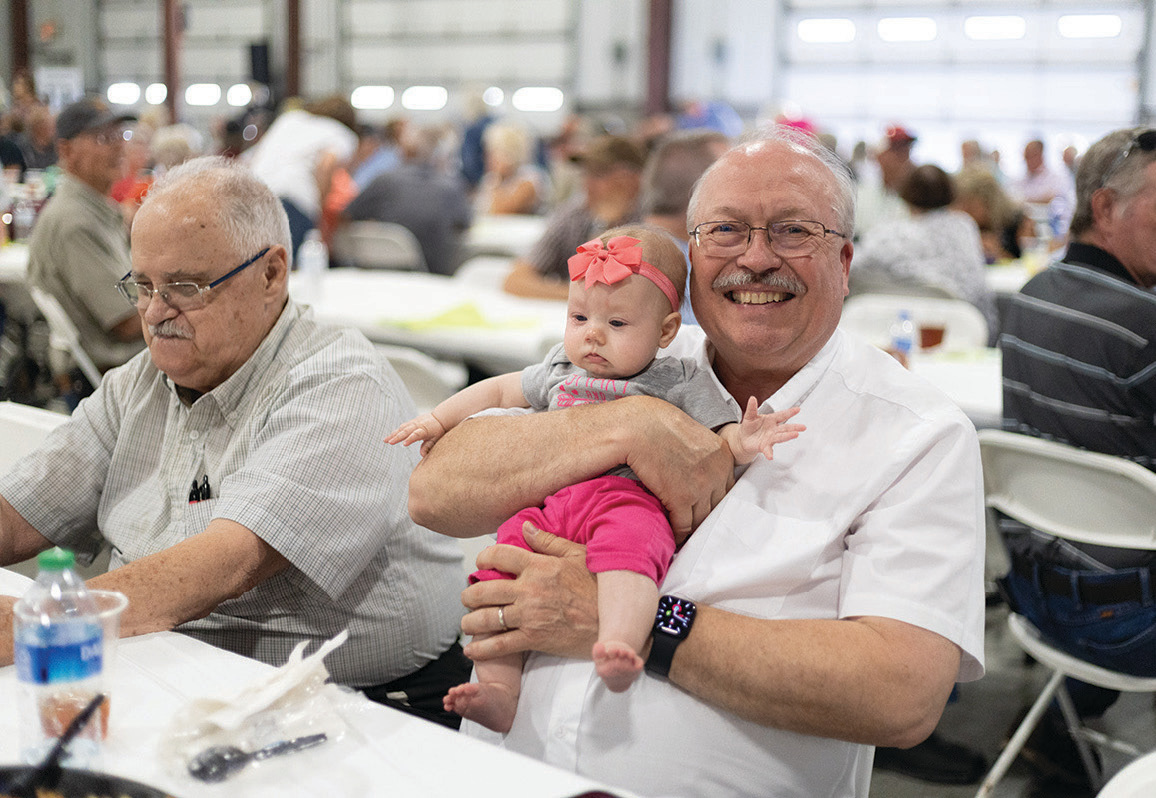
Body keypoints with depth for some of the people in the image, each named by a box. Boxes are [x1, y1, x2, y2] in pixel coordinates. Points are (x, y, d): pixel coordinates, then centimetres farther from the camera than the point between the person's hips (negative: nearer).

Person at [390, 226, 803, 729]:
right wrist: (438, 418, 36)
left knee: (627, 543, -39)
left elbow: (719, 446, 6)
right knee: (500, 569, -21)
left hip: (627, 496, -4)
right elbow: (499, 390, 41)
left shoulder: (679, 383, 13)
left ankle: (618, 649, -58)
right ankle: (499, 692, -23)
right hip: (547, 506, 4)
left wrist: (743, 442, -18)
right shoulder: (558, 372, 28)